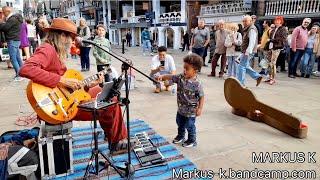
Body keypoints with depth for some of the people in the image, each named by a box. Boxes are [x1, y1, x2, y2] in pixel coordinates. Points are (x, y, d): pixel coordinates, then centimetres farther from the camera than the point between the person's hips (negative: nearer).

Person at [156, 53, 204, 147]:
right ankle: (180, 136, 48)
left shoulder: (197, 84, -24)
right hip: (181, 108, 6)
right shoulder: (181, 77, -8)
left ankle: (192, 141, 33)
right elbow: (171, 77, -7)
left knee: (189, 126, 10)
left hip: (191, 111, -6)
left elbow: (201, 96, -17)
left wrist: (200, 108, -18)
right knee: (179, 123, 24)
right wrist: (162, 76, -25)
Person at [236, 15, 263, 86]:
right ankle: (258, 77, 21)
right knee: (246, 67, 15)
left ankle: (240, 83, -1)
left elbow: (252, 42, -23)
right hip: (245, 51, 10)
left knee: (241, 66, -7)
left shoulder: (252, 29, -13)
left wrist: (248, 51, -30)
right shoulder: (247, 29, 19)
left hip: (248, 52, -10)